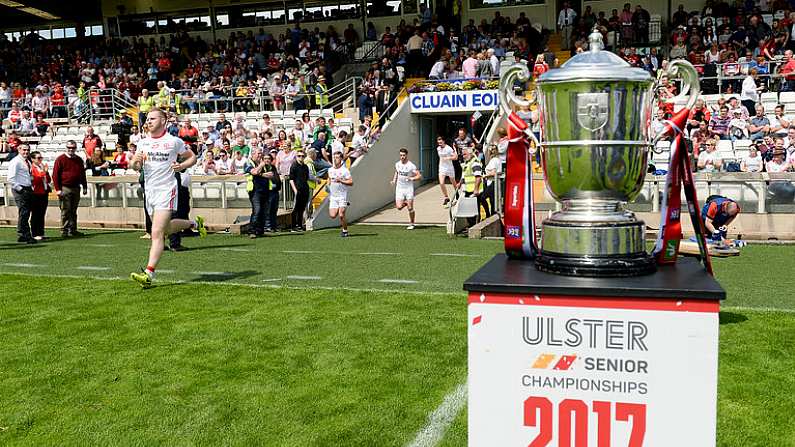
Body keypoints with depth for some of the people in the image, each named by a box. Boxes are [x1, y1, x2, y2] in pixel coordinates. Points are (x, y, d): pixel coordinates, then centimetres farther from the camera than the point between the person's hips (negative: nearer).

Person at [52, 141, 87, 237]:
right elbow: (55, 175, -6)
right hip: (64, 188, -5)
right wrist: (57, 189, -13)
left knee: (73, 211, 10)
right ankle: (64, 231, -1)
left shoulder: (79, 160, 14)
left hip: (76, 188, 5)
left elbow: (83, 174, 20)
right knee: (65, 211, -5)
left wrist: (84, 187, 14)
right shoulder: (60, 159, -3)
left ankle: (73, 230, 14)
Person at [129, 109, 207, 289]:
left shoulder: (174, 141, -3)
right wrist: (136, 161, -10)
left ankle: (148, 274, -16)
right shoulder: (143, 142, 11)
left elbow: (192, 157, 7)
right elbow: (135, 167, 12)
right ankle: (194, 223, 42)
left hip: (166, 190, -7)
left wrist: (182, 166, -12)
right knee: (165, 229, 17)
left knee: (157, 233, -14)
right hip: (149, 191, 7)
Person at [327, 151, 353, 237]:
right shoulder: (330, 170, 11)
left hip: (342, 196, -5)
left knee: (341, 215, -11)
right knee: (332, 215, -6)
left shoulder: (345, 170, -6)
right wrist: (328, 186, 14)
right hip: (333, 196, 5)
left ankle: (345, 231, 9)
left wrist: (341, 181, -19)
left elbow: (351, 182, -10)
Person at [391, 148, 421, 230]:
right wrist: (394, 180, 10)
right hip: (399, 188, 4)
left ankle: (411, 224, 18)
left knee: (410, 208, 0)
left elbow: (419, 176, -10)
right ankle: (405, 203, 27)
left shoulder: (411, 166, -11)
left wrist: (412, 178, -26)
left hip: (409, 188, -4)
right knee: (399, 207, -8)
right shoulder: (397, 164, 4)